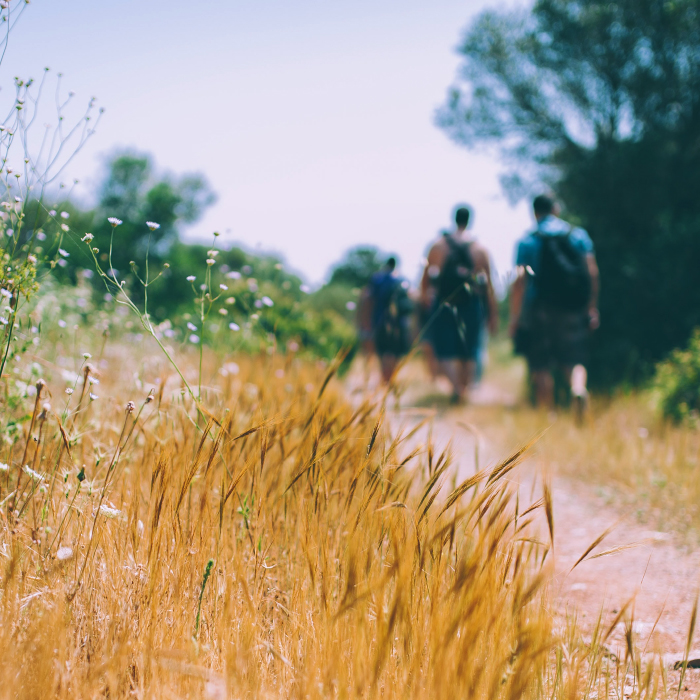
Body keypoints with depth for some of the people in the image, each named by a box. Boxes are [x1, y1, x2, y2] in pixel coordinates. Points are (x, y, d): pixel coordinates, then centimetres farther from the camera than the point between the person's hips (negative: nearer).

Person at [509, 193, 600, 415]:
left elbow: (520, 280, -7)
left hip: (540, 309, -2)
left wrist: (514, 317, -4)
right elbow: (592, 272, 2)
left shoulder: (527, 241, 0)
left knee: (542, 367, 5)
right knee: (574, 360, 6)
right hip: (574, 311, 2)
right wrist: (592, 309, 6)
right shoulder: (579, 235, 7)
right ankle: (578, 388, -25)